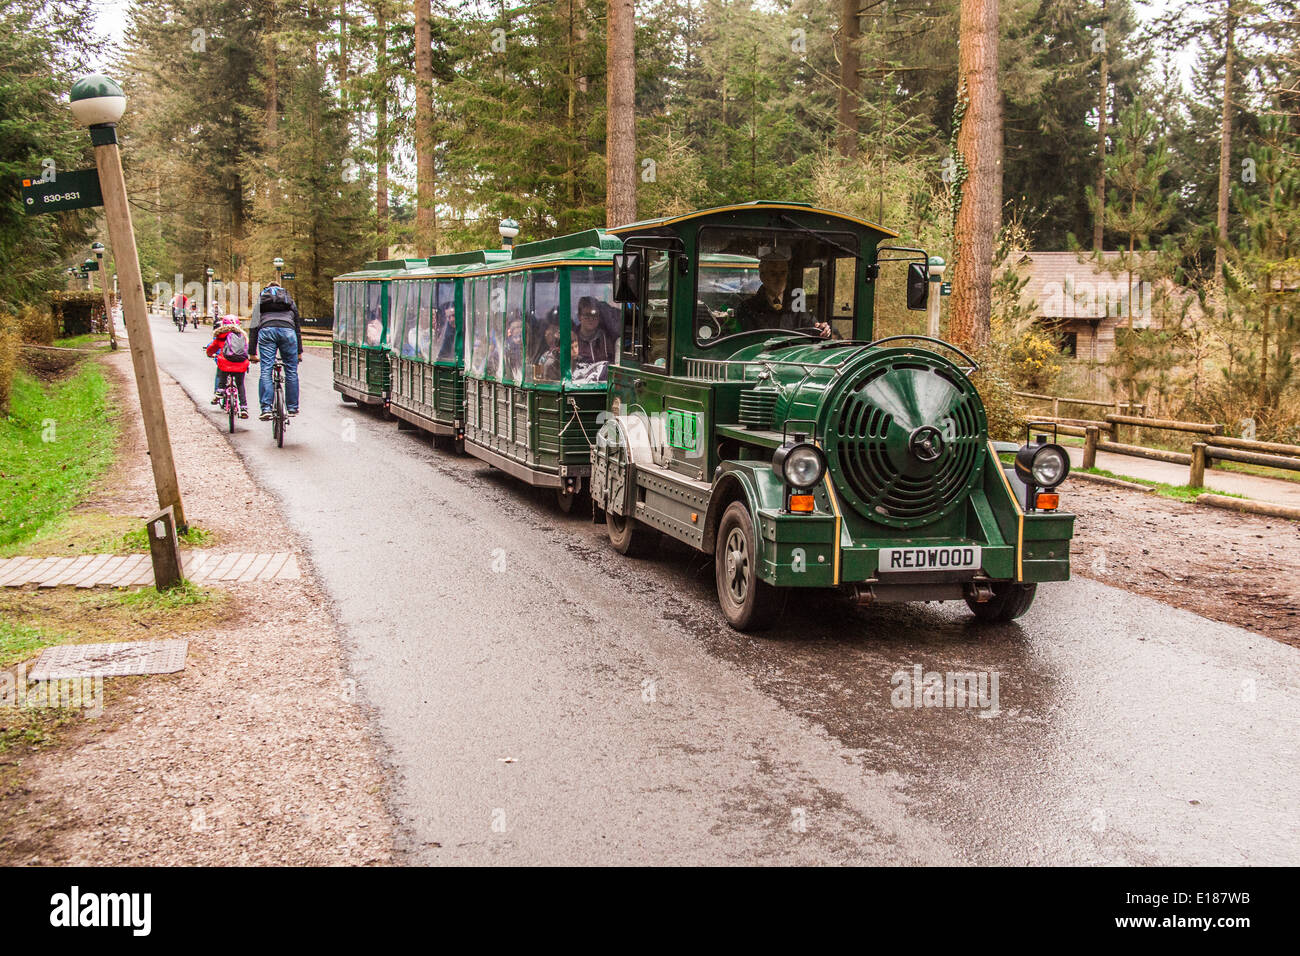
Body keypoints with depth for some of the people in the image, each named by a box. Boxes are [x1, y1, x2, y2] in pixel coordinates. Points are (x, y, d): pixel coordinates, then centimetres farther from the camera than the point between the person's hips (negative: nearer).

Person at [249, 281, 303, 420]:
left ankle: (266, 409, -13)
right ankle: (292, 408, 12)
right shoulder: (290, 301, 34)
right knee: (291, 371, 8)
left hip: (266, 331, 0)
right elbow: (297, 327, 32)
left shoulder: (260, 301, 31)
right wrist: (299, 352, 36)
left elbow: (253, 327, 23)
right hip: (287, 330, 0)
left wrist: (253, 353, 21)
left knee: (265, 371, -3)